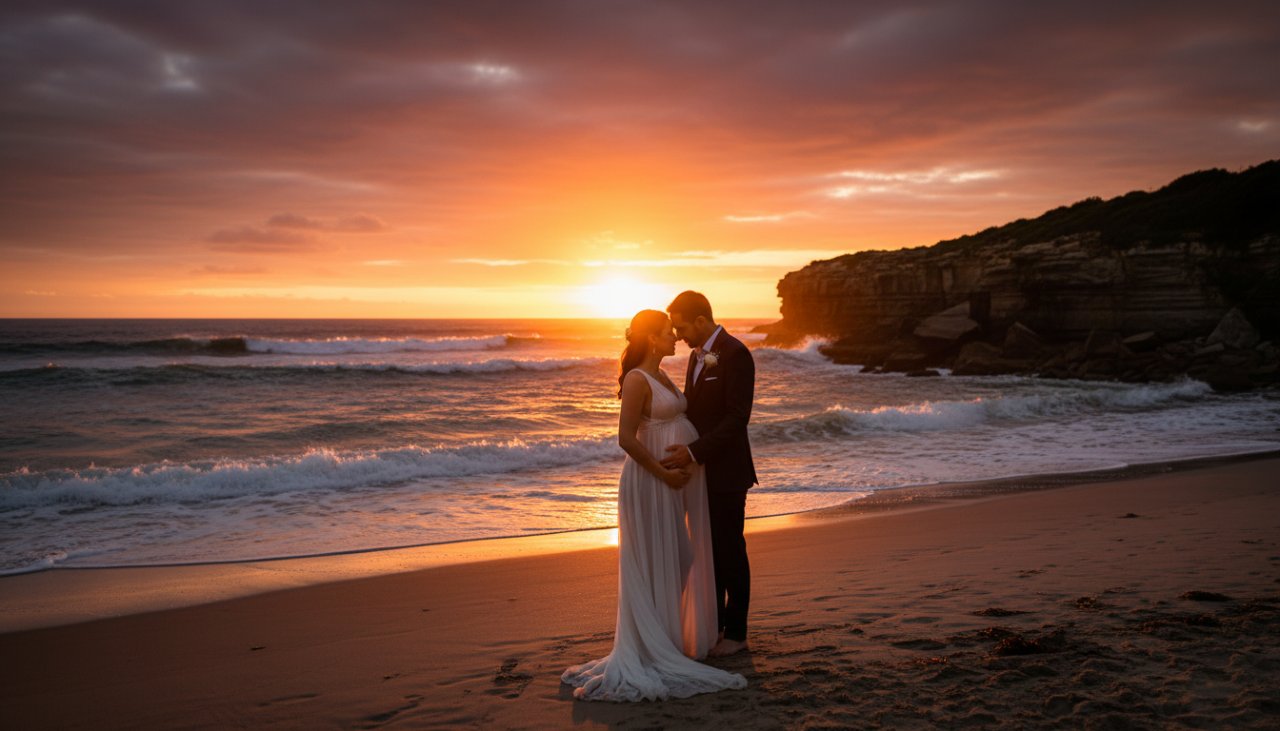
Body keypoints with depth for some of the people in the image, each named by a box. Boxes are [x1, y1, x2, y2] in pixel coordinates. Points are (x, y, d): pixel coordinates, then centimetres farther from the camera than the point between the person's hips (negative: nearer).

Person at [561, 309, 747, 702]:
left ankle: (667, 636, 30)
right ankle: (652, 650, 12)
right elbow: (627, 439, -21)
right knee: (652, 562, 0)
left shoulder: (662, 377, 12)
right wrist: (664, 473, -18)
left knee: (677, 558, 16)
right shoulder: (637, 379, -16)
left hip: (674, 478, 9)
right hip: (651, 479, -9)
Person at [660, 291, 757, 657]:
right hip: (701, 469, 8)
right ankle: (713, 624, 27)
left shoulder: (735, 354, -16)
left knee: (730, 550, 2)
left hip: (726, 471, -8)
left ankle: (736, 633, 14)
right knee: (709, 549, 15)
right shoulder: (697, 355, 12)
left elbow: (737, 417, -22)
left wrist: (694, 451, -26)